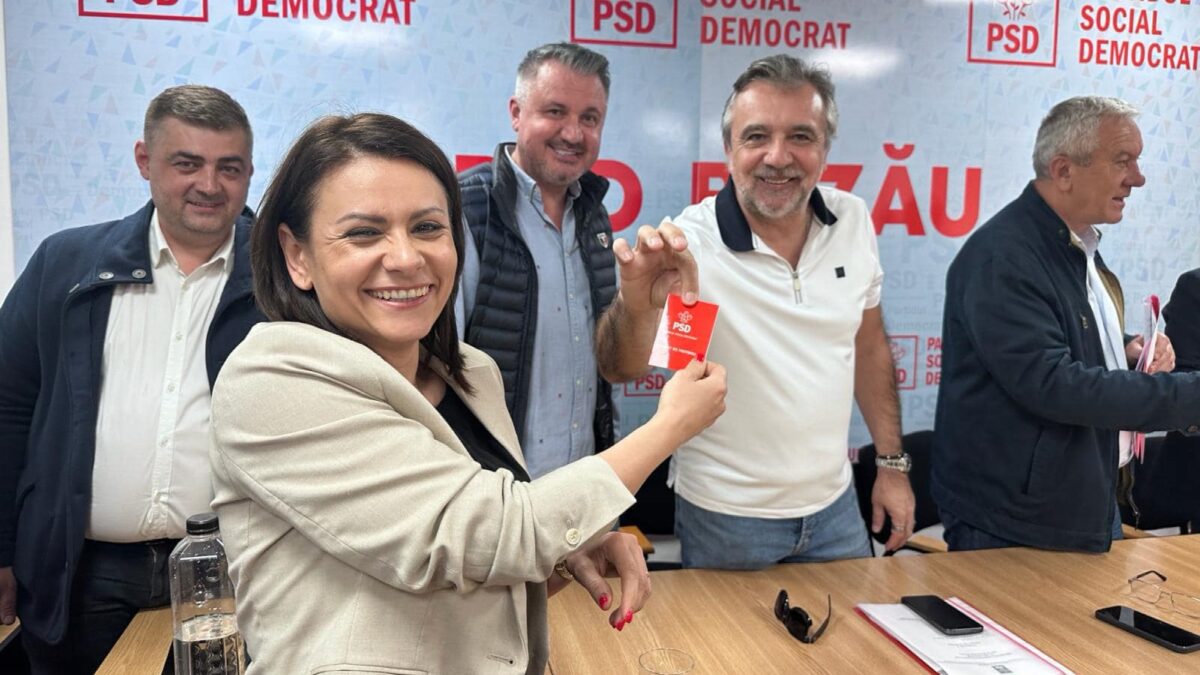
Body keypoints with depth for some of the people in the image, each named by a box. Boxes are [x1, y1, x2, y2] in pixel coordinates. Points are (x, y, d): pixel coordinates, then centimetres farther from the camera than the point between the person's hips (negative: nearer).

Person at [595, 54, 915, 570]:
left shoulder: (853, 221, -5)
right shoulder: (689, 243, -19)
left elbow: (868, 344, 7)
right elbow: (620, 370, -26)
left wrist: (893, 463, 9)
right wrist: (637, 305, -48)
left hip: (834, 505, 4)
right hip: (725, 518, -4)